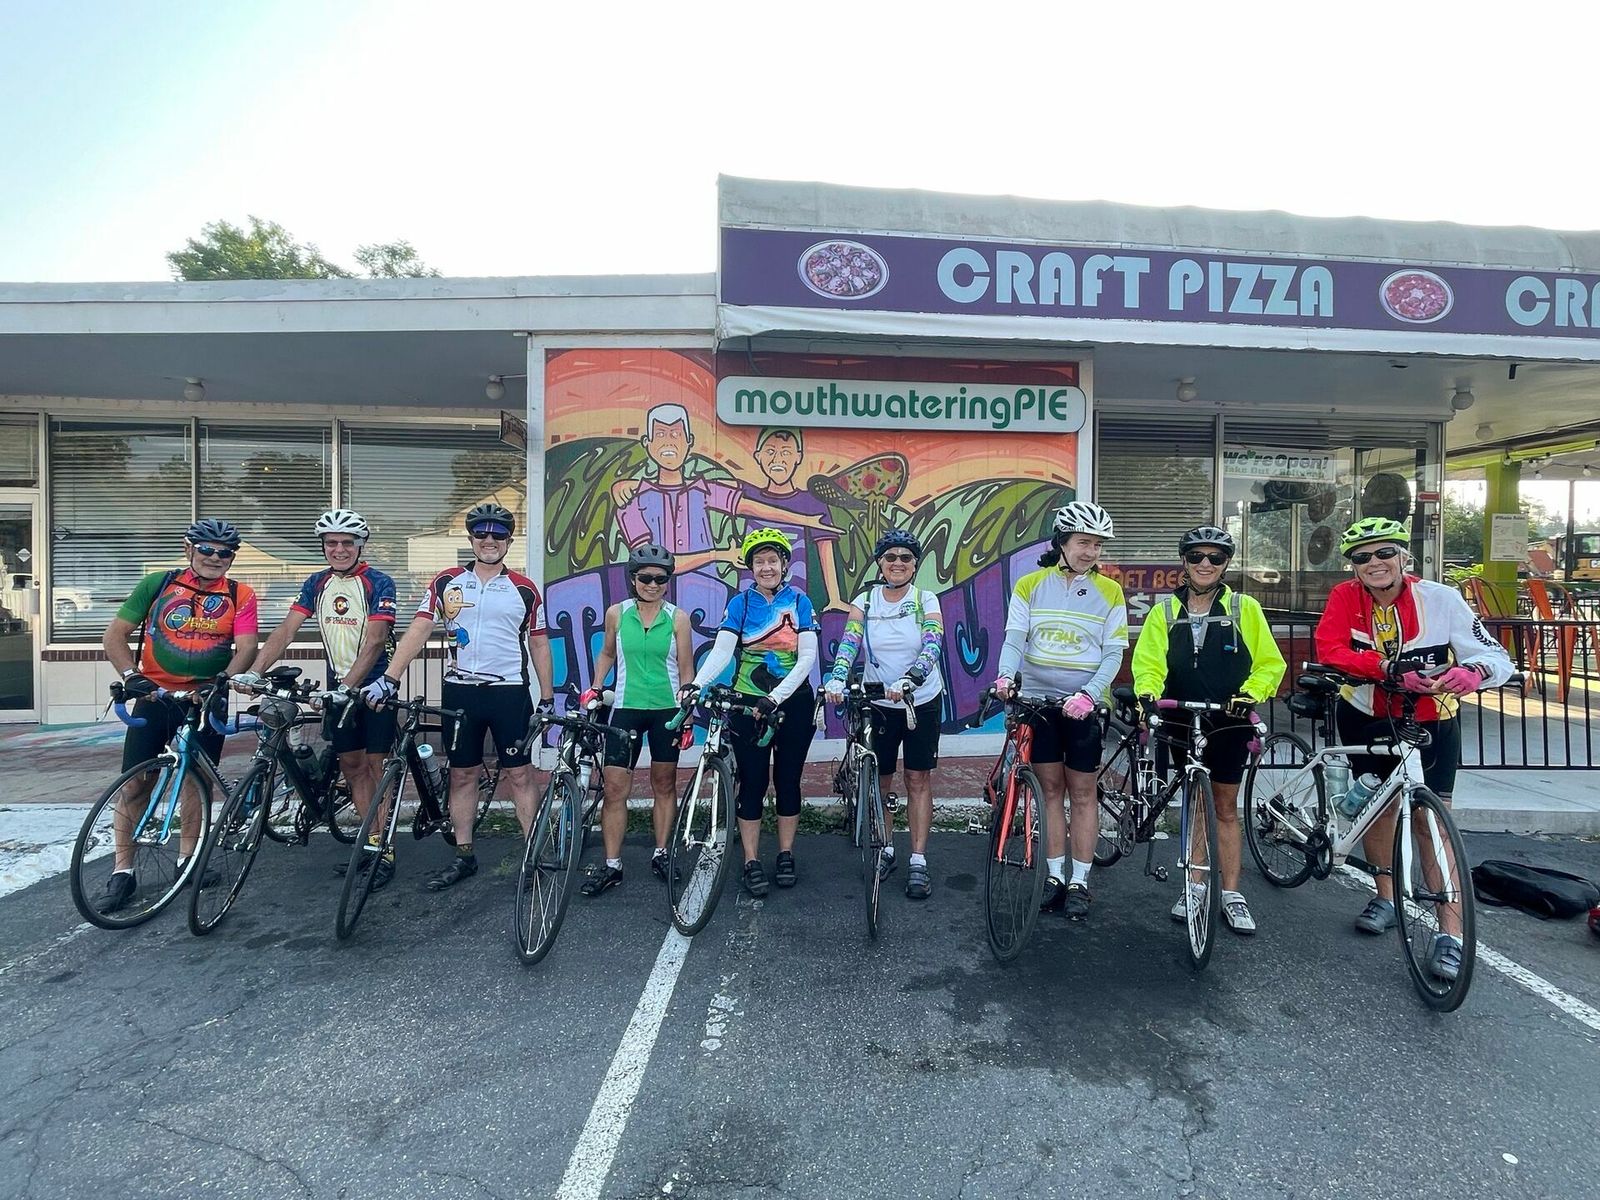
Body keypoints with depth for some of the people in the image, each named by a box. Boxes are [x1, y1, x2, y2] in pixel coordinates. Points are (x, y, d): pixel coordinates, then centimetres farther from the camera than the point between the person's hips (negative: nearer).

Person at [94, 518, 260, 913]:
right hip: (155, 696, 0)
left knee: (197, 780, 8)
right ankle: (122, 873, 9)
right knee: (136, 784, -2)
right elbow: (114, 636, -1)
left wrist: (223, 681, -28)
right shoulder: (157, 584, -1)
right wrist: (131, 675, -17)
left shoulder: (240, 595, -2)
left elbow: (245, 648, -11)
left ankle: (187, 862, 24)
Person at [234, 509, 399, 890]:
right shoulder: (317, 583, 6)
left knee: (375, 766, -3)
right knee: (351, 765, 9)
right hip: (338, 686, 6)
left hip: (374, 685, -6)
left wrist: (351, 685, -31)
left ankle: (385, 852, 3)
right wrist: (253, 671, -13)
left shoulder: (378, 583, -12)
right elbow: (286, 630, -1)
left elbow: (375, 640, -21)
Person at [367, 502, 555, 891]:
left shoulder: (524, 589, 2)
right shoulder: (446, 582, 4)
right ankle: (464, 857, 23)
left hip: (510, 691, -2)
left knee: (519, 775, 2)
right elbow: (418, 632, -3)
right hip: (459, 691, 2)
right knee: (462, 775, 11)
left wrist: (547, 699, 3)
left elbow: (539, 645, 5)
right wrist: (389, 679, -13)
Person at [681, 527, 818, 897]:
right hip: (748, 705, 0)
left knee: (788, 781, 9)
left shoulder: (799, 602, 0)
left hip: (793, 704, 0)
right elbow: (721, 651, -10)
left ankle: (786, 857, 23)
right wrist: (696, 685, -28)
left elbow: (807, 657, -9)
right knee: (752, 783, 3)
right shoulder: (740, 603, 1)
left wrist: (777, 695, -23)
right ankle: (752, 863, 12)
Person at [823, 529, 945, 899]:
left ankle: (918, 862, 9)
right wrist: (837, 679, -36)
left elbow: (932, 646, -21)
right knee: (880, 779, 9)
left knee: (918, 779, 2)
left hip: (922, 701, -1)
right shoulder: (864, 602, -2)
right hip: (878, 702, 1)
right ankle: (884, 850, 26)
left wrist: (908, 680, -39)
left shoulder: (926, 601, -6)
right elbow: (848, 644, -16)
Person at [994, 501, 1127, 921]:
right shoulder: (1030, 585, 2)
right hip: (1037, 699, 1)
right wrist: (1007, 676, -24)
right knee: (1051, 788, 9)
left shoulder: (1109, 592, 0)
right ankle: (1055, 875, 20)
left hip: (1083, 705, -1)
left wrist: (1088, 694, -19)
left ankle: (1080, 882, 16)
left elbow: (1113, 653, -4)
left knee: (1082, 793, 6)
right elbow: (1014, 638, -4)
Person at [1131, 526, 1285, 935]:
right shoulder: (1165, 612, 3)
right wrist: (1147, 694, -22)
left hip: (1229, 723, -1)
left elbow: (1270, 663, 0)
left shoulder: (1244, 608, -1)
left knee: (1226, 808, 9)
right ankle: (1196, 886, 23)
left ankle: (1231, 893, 18)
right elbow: (1148, 663, -3)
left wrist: (1248, 694, -16)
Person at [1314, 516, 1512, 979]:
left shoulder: (1440, 598, -17)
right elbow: (1329, 651, -28)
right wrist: (1390, 668, -42)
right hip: (1364, 717, 2)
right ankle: (1386, 897, 32)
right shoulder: (1345, 597, -14)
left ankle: (1451, 934, 0)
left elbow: (1496, 656, -19)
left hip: (1430, 721, -2)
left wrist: (1470, 671, -42)